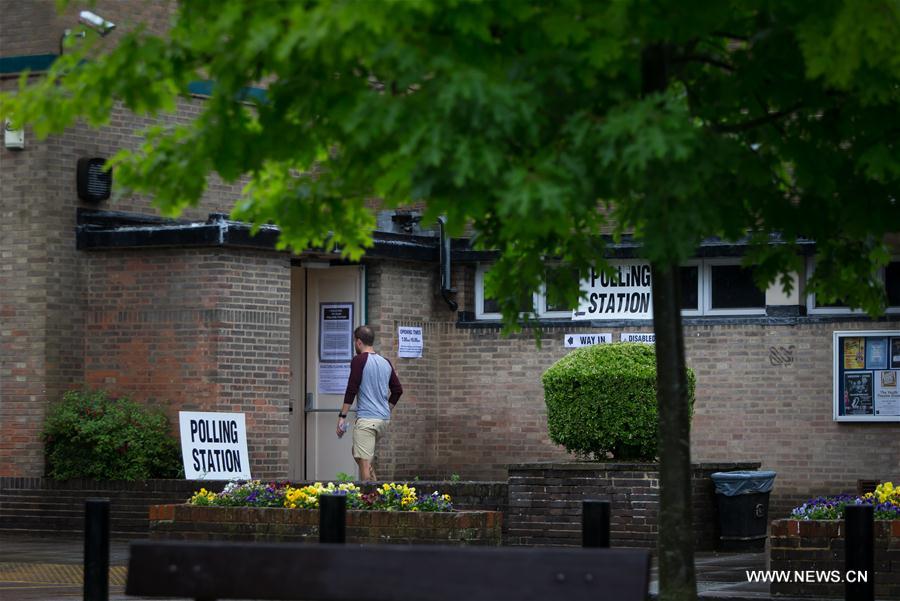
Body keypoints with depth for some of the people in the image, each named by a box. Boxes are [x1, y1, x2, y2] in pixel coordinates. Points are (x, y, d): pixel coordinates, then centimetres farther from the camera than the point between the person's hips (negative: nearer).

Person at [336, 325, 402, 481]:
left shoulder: (359, 360, -6)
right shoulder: (386, 363, 14)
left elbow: (351, 390, -11)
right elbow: (398, 390, 17)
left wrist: (342, 416, -8)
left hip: (366, 420, -8)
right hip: (384, 420, 8)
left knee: (364, 462, -8)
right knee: (358, 453, 23)